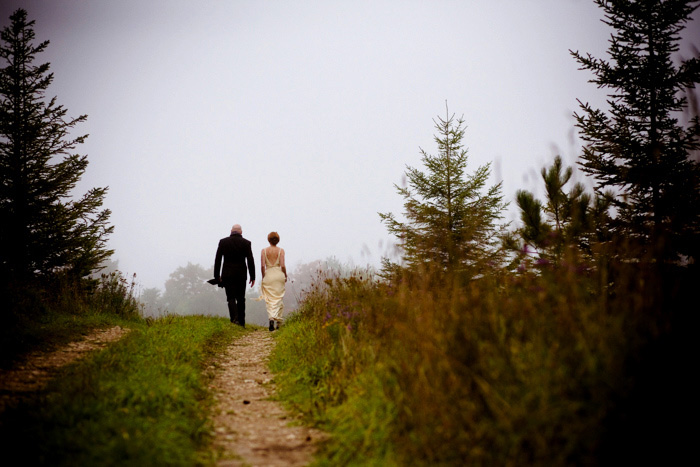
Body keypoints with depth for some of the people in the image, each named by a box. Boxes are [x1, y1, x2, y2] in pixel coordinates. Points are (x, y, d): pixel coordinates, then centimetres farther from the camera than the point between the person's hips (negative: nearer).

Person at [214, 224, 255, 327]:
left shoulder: (223, 242, 0)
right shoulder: (246, 243, -1)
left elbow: (217, 260, 0)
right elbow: (250, 261, -2)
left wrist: (217, 276, 5)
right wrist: (252, 277, 4)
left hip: (227, 275, -1)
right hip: (241, 275, 1)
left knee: (231, 298, -1)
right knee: (241, 299, 10)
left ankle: (235, 319, -22)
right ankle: (241, 322, 11)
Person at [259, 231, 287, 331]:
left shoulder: (264, 250, 1)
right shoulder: (281, 250, -1)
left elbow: (262, 265, -4)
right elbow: (282, 265, -7)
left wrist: (263, 277, 7)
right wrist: (285, 276, 8)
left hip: (268, 275, 0)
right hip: (279, 274, 0)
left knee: (269, 299, 2)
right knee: (278, 298, 7)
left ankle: (271, 318, -19)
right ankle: (277, 321, 1)